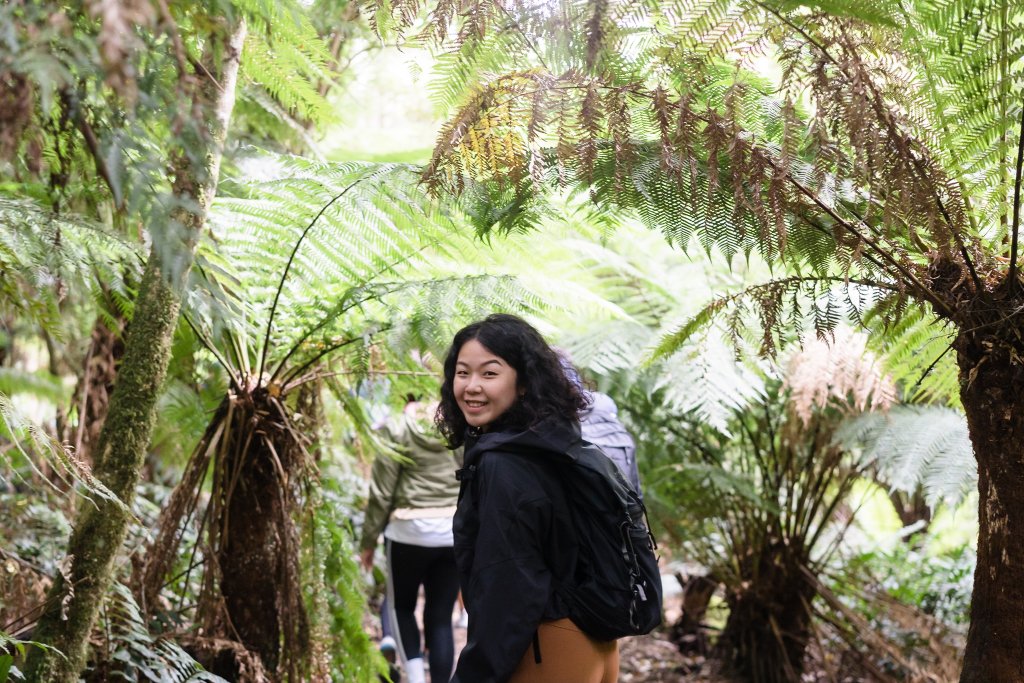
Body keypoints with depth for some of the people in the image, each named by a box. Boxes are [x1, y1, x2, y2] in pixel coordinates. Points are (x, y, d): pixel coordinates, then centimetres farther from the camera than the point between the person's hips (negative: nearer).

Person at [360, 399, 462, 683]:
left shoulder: (399, 430, -1)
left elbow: (381, 492, -2)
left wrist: (368, 540, 5)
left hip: (411, 530, -3)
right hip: (457, 531, 3)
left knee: (401, 606, 18)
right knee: (440, 616, 9)